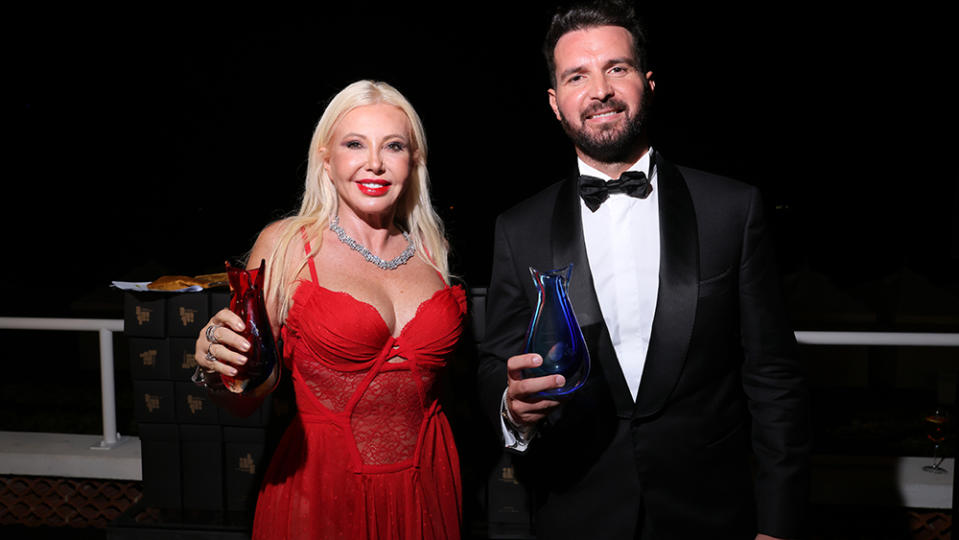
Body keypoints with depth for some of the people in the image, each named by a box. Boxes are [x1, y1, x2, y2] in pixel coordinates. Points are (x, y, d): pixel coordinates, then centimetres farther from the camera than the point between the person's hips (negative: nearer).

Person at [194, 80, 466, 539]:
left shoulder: (430, 248, 3)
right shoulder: (284, 244, -7)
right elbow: (243, 402, -5)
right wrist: (215, 361, -24)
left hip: (424, 489, 3)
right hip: (320, 490, -3)